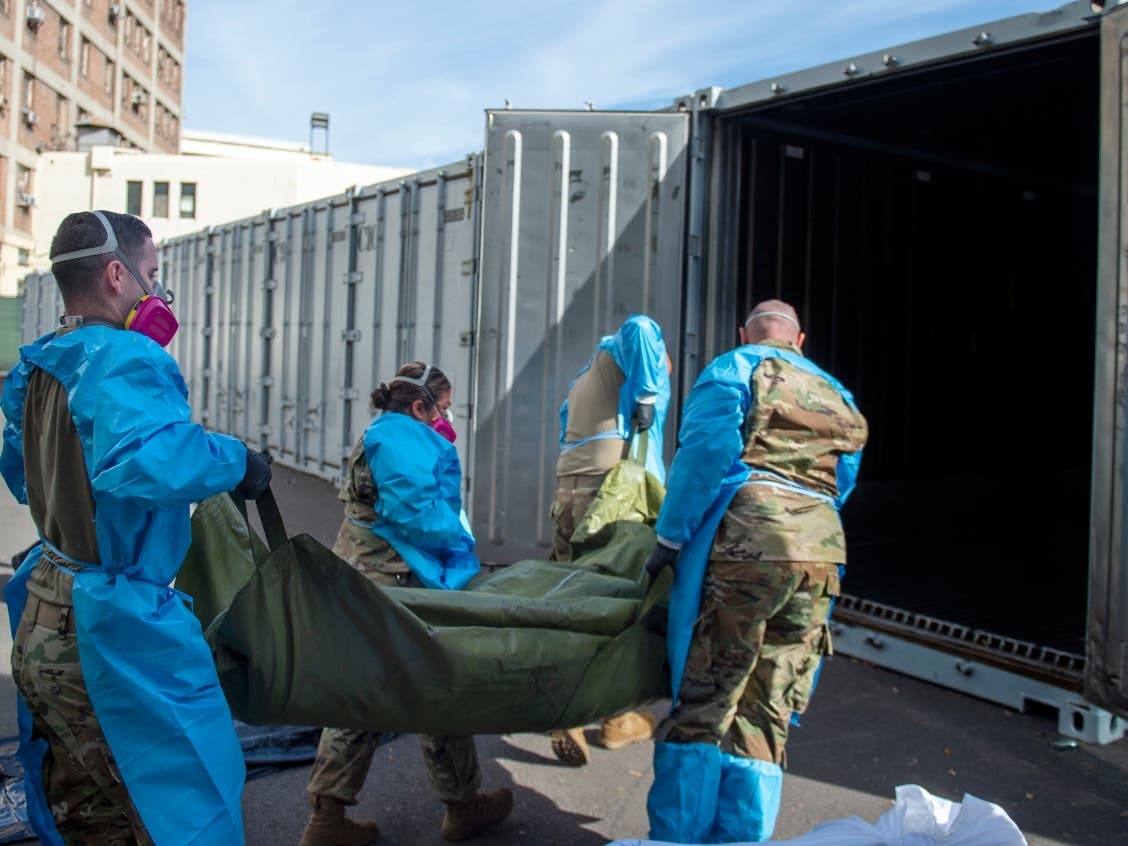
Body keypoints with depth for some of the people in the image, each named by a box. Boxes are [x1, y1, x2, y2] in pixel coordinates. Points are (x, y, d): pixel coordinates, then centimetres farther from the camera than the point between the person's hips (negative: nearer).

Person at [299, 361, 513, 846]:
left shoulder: (387, 433, 17)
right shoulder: (403, 439, -15)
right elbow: (417, 513, -22)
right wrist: (459, 539, -8)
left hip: (363, 579, 10)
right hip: (392, 585, -10)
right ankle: (463, 806, 21)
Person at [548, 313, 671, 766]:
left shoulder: (580, 380, 30)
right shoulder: (619, 352, 11)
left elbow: (568, 435, 22)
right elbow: (639, 328, -11)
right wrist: (646, 399, -9)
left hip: (569, 491, 7)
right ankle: (618, 718, 8)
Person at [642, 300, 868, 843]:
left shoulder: (737, 366, 12)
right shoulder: (837, 395, 30)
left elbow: (707, 450, -4)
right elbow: (841, 484, 25)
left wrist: (670, 538, -4)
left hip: (748, 537, -5)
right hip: (821, 551, 5)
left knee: (705, 701, -4)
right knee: (765, 716, 8)